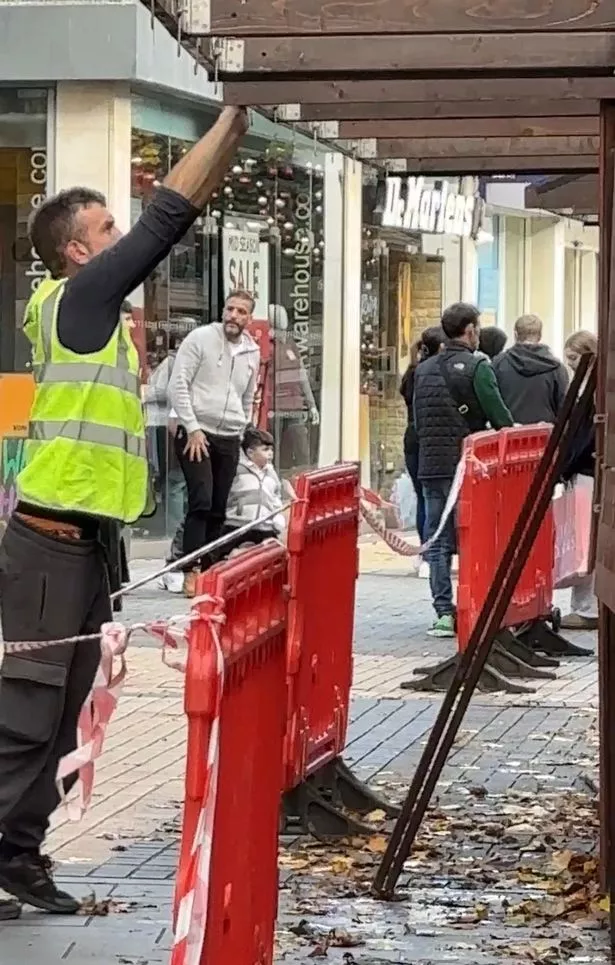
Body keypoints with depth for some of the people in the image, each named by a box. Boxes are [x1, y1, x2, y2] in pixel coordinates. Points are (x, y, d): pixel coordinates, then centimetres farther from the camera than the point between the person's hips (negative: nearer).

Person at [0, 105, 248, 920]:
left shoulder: (96, 310, 14)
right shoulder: (75, 298, -10)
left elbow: (178, 223, 22)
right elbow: (165, 220, -11)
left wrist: (235, 139, 15)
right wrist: (229, 117, -6)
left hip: (83, 540, 9)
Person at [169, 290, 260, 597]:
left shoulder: (252, 352, 12)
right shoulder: (200, 338, -5)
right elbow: (178, 385, -9)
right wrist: (193, 429, -13)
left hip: (229, 439, 5)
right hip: (196, 433, -5)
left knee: (218, 510, 5)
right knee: (201, 502, -15)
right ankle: (191, 572, -15)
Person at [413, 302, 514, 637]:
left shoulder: (423, 370, 12)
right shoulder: (477, 367, -8)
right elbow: (501, 419, -11)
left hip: (430, 467, 5)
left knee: (437, 543, 7)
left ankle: (444, 612, 5)